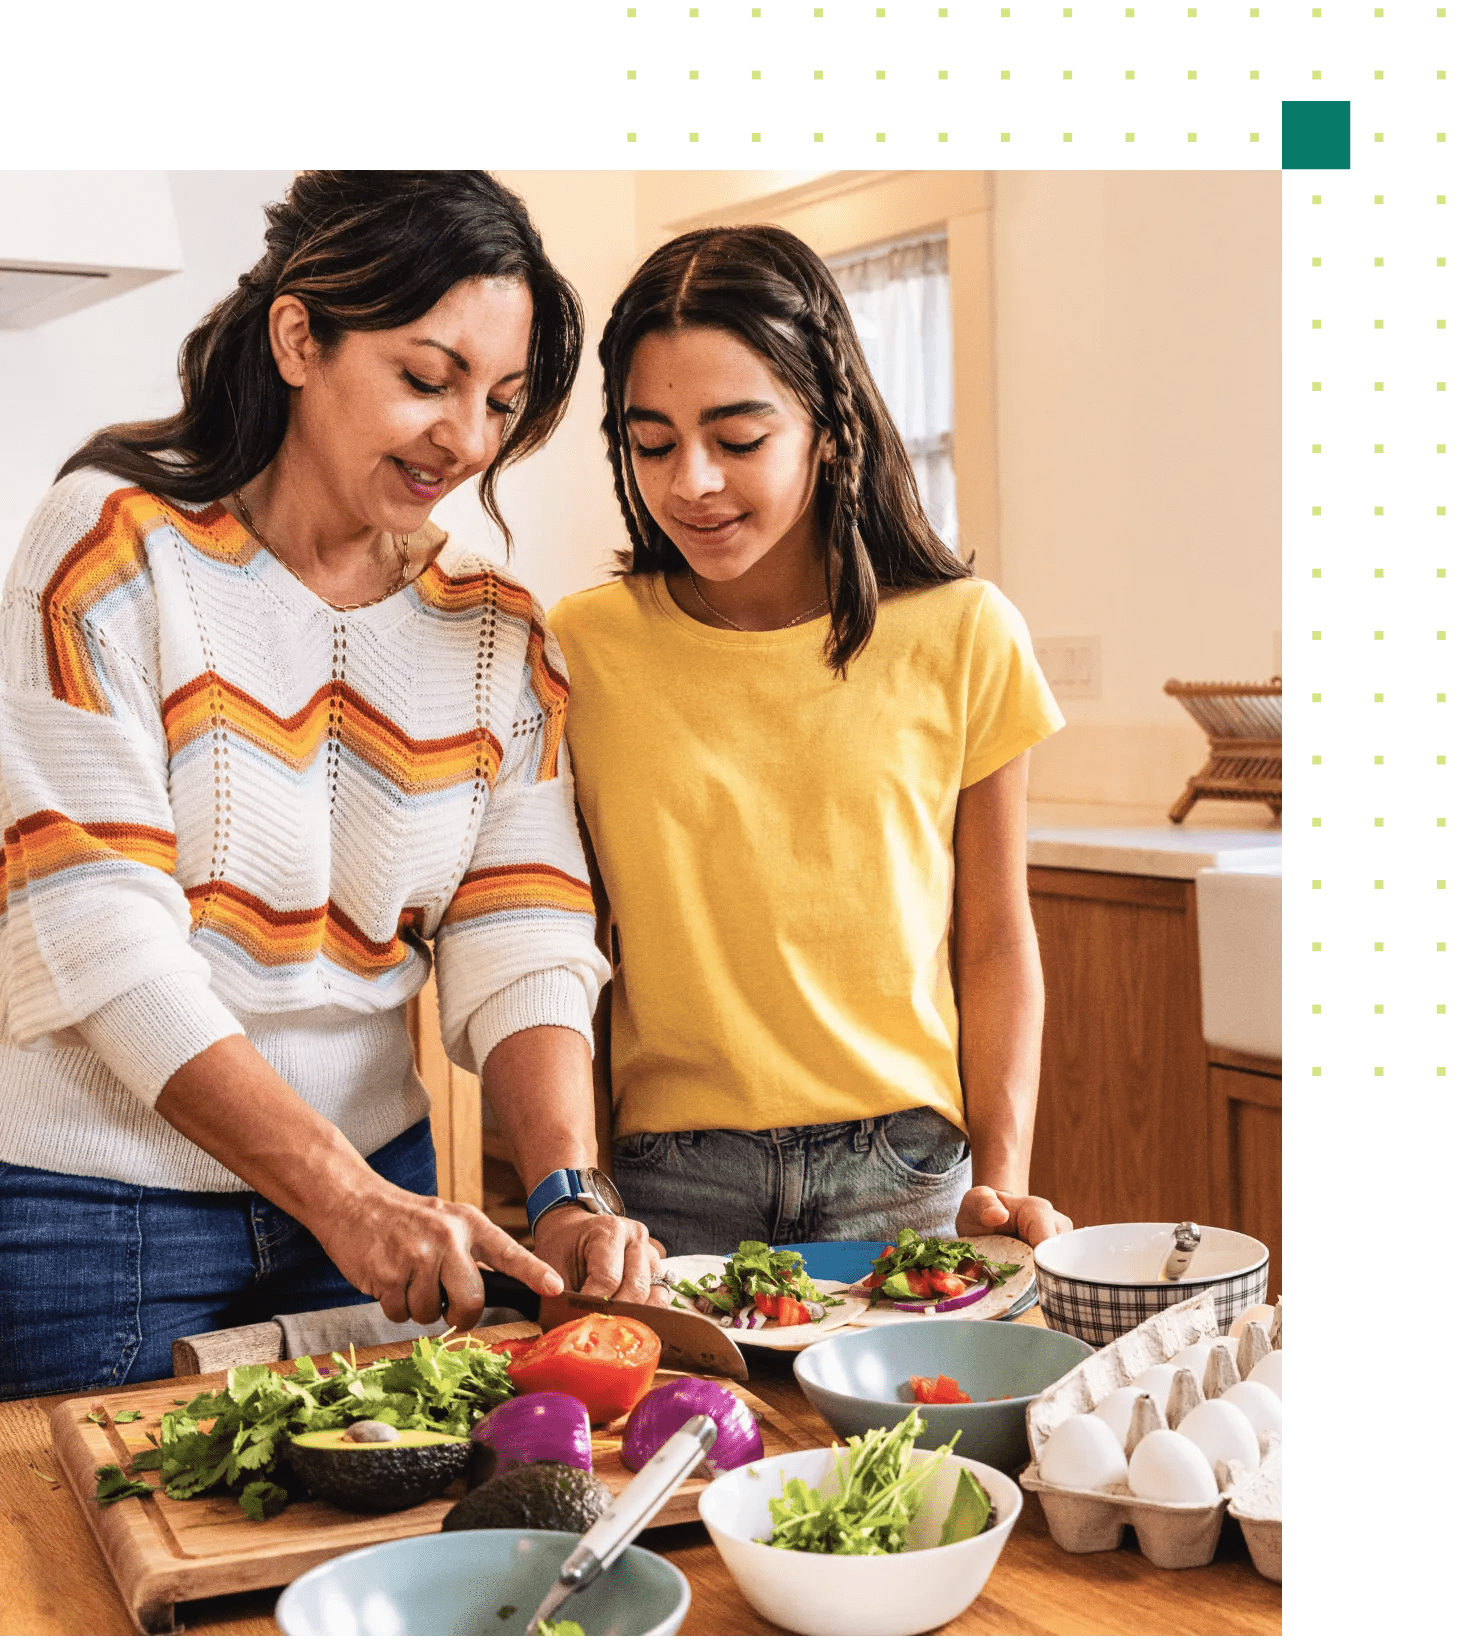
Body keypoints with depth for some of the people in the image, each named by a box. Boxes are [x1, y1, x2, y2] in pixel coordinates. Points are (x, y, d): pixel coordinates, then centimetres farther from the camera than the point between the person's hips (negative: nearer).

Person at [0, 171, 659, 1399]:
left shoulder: (501, 637, 4)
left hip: (376, 1191, 5)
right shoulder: (119, 542, -10)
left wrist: (567, 1194, -20)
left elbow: (524, 952, -2)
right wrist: (341, 1195, -24)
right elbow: (99, 934, -18)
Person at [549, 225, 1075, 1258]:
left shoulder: (963, 637, -2)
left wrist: (1001, 1179, -7)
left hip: (906, 1179, 0)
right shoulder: (580, 651, -2)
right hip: (667, 1187, 0)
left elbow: (993, 944, 3)